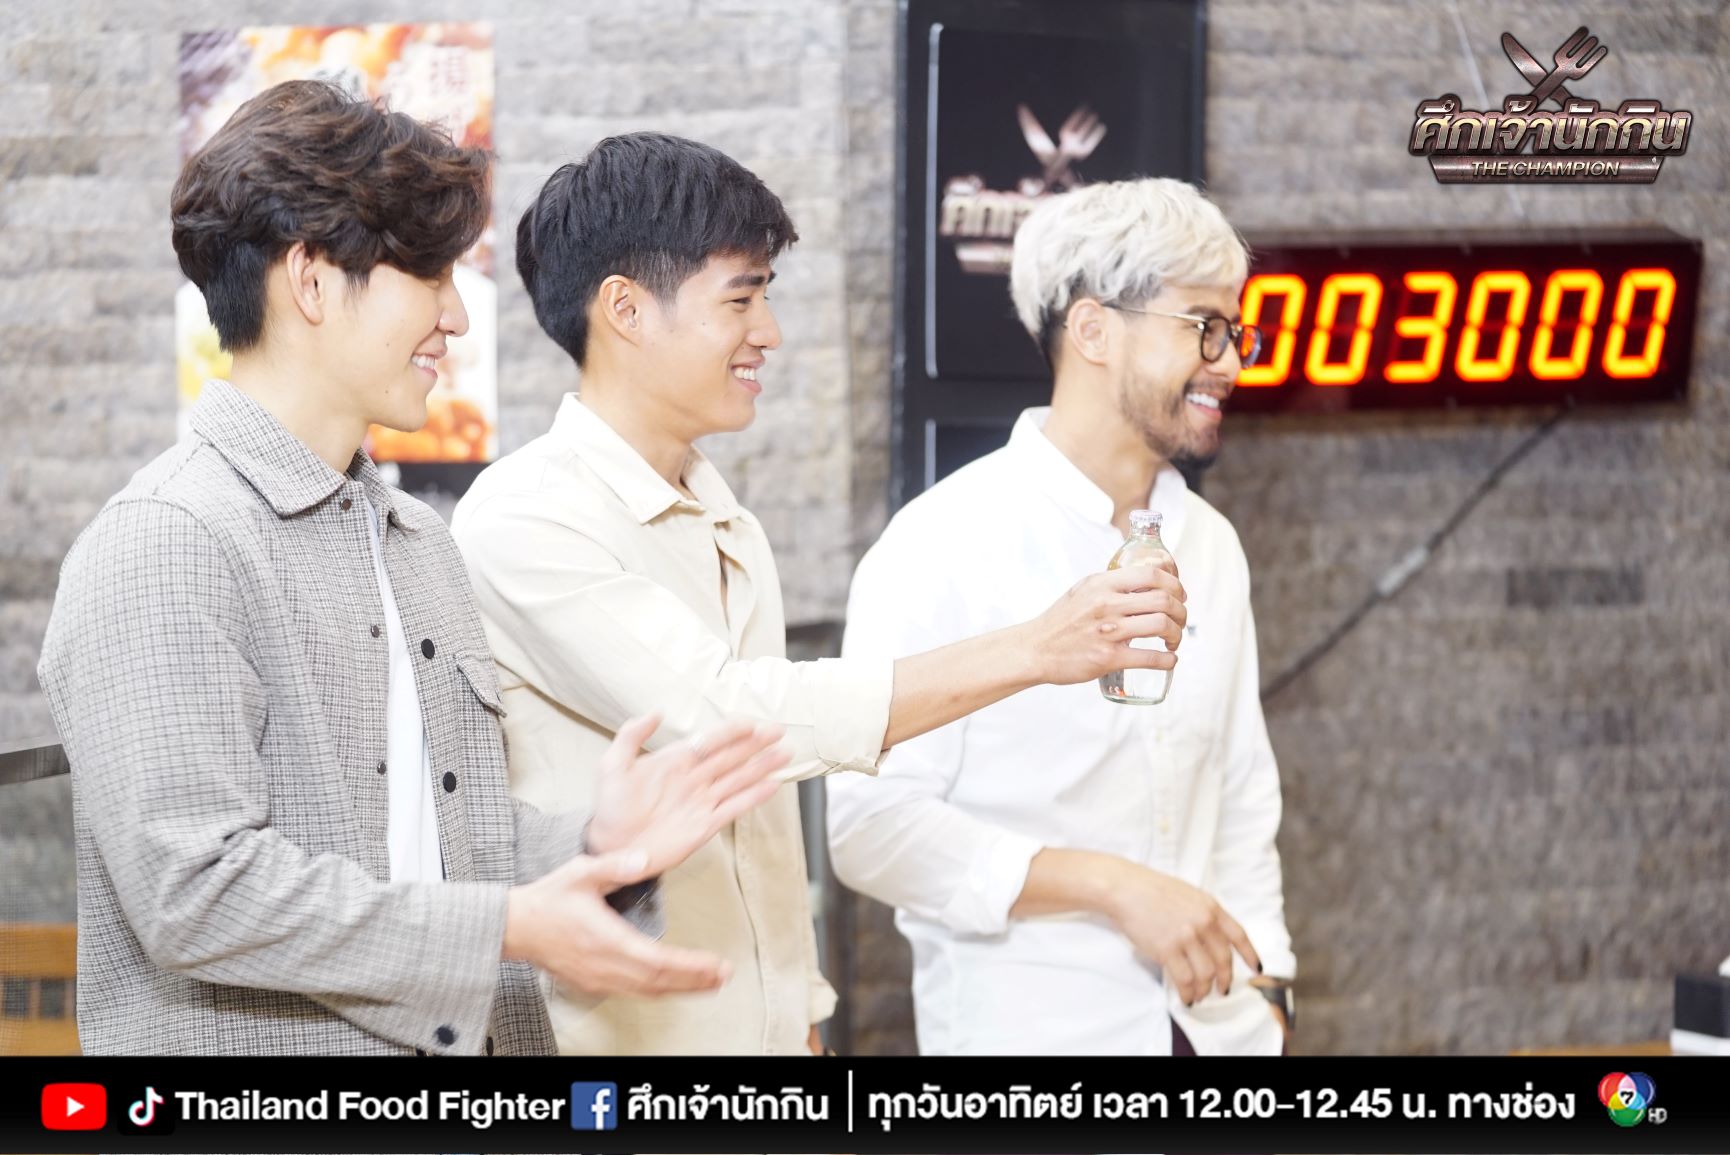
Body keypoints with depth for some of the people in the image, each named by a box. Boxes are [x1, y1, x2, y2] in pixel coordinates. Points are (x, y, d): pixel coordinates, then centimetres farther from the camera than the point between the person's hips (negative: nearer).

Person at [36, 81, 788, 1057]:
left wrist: (593, 849, -3)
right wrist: (509, 929, -19)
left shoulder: (421, 540, 15)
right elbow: (194, 889, -21)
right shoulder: (168, 544, -13)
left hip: (465, 1035, 8)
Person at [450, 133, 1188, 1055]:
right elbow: (728, 715, -23)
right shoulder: (523, 522, -13)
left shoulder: (732, 535, 13)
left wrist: (799, 1018, 14)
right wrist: (1033, 651, -22)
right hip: (608, 1037, -7)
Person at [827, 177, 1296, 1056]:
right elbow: (869, 825, -17)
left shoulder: (1210, 547, 11)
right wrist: (1113, 887, -18)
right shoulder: (946, 544, -11)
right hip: (1026, 1028, -5)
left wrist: (1263, 986, 8)